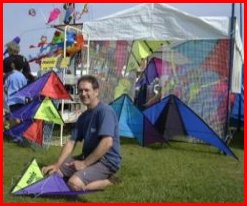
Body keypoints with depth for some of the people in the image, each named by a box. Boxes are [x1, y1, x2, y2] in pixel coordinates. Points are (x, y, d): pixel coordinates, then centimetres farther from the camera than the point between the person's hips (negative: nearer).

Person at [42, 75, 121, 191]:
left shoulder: (105, 111, -18)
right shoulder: (83, 116, 10)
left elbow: (107, 142, -27)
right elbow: (71, 142, 8)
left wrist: (85, 163, -20)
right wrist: (57, 165, -4)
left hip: (106, 161, -9)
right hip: (88, 158, 9)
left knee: (75, 184, -31)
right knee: (51, 172, 5)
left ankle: (109, 180, -6)